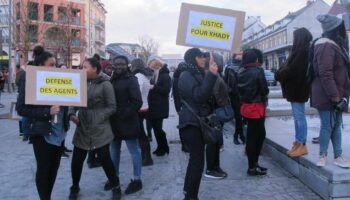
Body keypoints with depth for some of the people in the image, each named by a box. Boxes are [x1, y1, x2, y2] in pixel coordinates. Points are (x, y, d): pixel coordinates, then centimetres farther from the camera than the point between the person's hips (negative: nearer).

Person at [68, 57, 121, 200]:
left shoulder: (105, 85, -7)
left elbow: (112, 107, -8)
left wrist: (97, 118, -14)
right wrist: (71, 114, -7)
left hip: (99, 130, -5)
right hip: (82, 129, 5)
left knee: (105, 159, -2)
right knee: (76, 160, 7)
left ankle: (116, 187, 18)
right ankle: (75, 187, 30)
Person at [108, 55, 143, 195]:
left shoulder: (131, 80, -9)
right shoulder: (112, 79, 11)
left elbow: (137, 102, -16)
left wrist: (124, 115, -19)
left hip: (127, 121, -7)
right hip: (114, 121, 7)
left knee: (134, 151, 2)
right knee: (114, 150, 16)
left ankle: (137, 180, 12)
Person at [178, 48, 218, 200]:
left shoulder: (200, 74, 16)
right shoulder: (186, 76, -11)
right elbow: (198, 96, -26)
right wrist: (211, 75, -29)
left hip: (200, 122, 9)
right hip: (191, 123, -9)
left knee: (195, 160, 15)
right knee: (198, 162, -10)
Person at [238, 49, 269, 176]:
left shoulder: (241, 72, 7)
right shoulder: (258, 71, -14)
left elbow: (239, 89, 9)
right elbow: (264, 89, -11)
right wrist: (264, 101, 6)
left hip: (246, 106, 7)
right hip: (256, 107, -7)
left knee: (260, 134, 19)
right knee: (253, 137, 0)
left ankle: (254, 162, 26)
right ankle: (252, 168, 10)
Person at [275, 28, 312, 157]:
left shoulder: (303, 51, -17)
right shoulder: (301, 50, 15)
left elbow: (292, 69, -21)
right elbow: (290, 67, 15)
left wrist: (278, 75, -7)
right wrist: (280, 73, 1)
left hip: (298, 88, -10)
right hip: (297, 88, 10)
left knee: (299, 116, -5)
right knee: (298, 116, 14)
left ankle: (302, 145, 2)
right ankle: (299, 141, 23)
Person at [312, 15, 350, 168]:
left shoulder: (333, 44, 17)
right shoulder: (327, 46, -18)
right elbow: (325, 73, -25)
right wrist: (334, 94, -24)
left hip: (335, 94, 10)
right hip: (328, 95, -10)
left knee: (336, 124, 12)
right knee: (328, 125, -3)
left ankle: (338, 156, 19)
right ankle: (323, 156, 9)